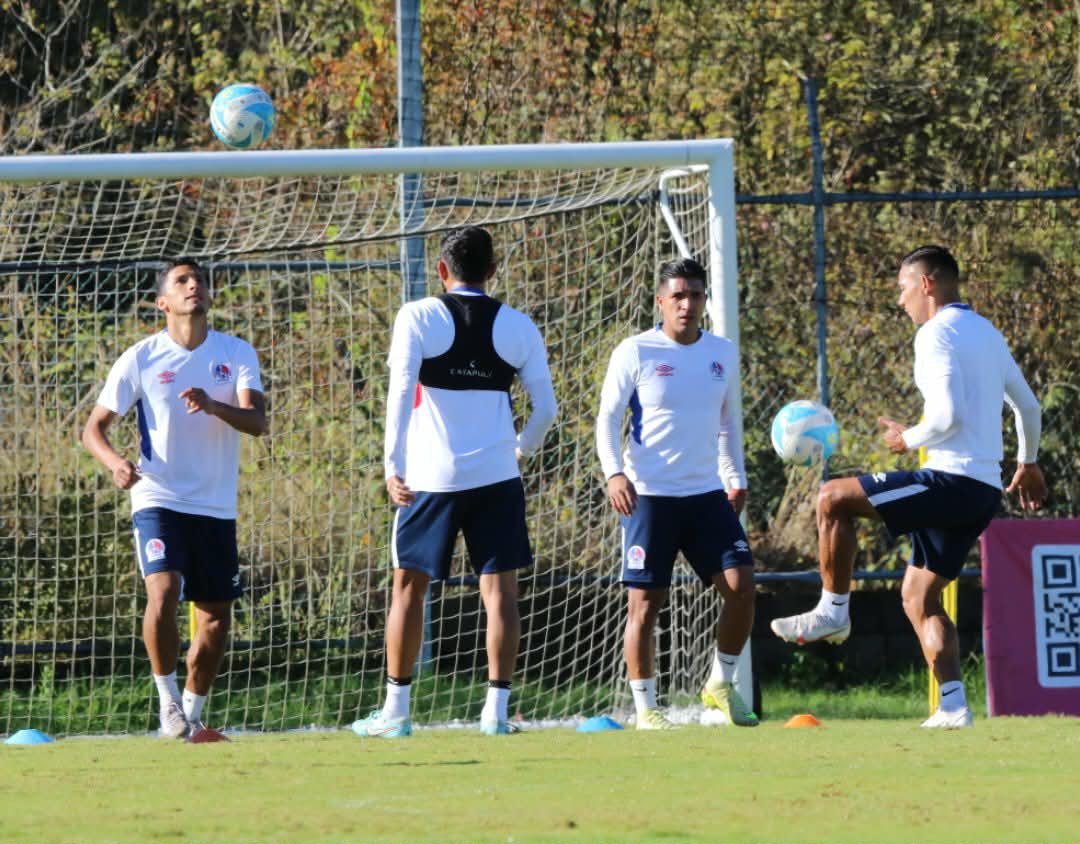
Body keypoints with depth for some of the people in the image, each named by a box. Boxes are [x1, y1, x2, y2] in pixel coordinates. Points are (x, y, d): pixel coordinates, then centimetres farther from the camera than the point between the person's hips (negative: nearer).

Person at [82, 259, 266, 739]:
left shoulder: (237, 355, 3)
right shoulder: (141, 359, -2)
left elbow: (257, 423, -10)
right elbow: (94, 427, 1)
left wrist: (213, 406, -30)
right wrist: (115, 463, -21)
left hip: (216, 507, 3)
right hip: (158, 500, -3)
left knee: (216, 619, 6)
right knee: (163, 592, -25)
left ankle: (191, 716, 24)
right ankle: (167, 699, -8)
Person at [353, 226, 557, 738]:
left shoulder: (419, 317, -2)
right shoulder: (518, 327, 5)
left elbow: (400, 394, -12)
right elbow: (545, 407, 7)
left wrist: (394, 466, -12)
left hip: (431, 477, -1)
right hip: (496, 475, 1)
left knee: (409, 585, 8)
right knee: (499, 589, 3)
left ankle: (396, 710, 9)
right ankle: (496, 710, -2)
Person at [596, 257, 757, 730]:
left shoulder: (723, 354, 10)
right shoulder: (635, 353, -4)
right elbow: (608, 419, -3)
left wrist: (737, 478, 18)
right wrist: (613, 472, -17)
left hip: (708, 493, 4)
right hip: (649, 495, -4)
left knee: (741, 583, -8)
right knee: (645, 602, -4)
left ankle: (721, 685, 10)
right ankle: (645, 709, 4)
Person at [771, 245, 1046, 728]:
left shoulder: (937, 334, -10)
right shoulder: (988, 334, 19)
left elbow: (948, 414, -22)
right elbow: (1028, 406, 28)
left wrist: (908, 439, -4)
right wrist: (1028, 462, 43)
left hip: (952, 480, -9)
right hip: (985, 490, 9)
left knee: (834, 499, -8)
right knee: (919, 597, 13)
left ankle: (833, 611, -1)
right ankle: (953, 707, 5)